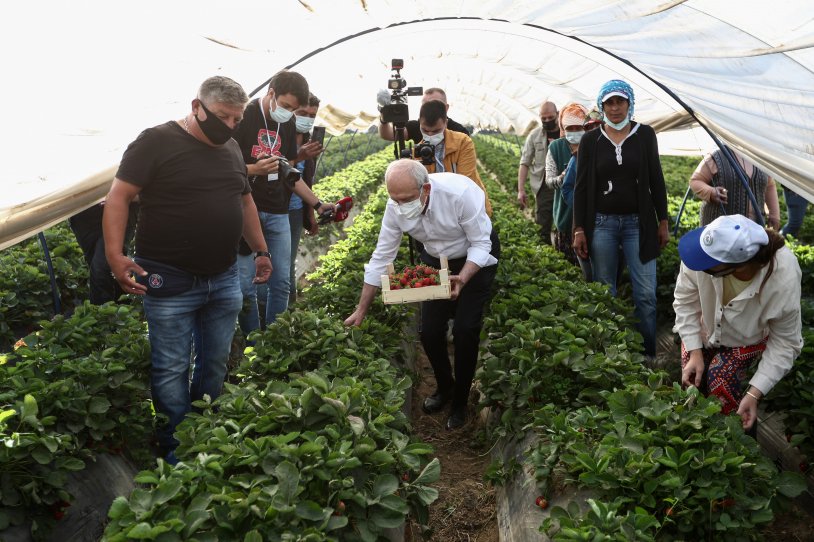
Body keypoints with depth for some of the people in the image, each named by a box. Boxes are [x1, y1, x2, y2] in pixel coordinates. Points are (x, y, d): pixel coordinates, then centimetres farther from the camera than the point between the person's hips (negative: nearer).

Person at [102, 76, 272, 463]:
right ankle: (175, 451, 17)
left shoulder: (230, 148, 12)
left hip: (224, 279, 7)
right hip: (170, 283, -6)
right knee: (171, 370, 2)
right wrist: (115, 257, -21)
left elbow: (244, 200, 23)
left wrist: (260, 250, 21)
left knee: (215, 364, 14)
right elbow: (118, 197, -12)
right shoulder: (157, 141, -9)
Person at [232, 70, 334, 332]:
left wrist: (317, 204, 9)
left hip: (277, 212, 6)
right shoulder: (244, 117, -8)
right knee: (246, 287, -3)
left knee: (282, 283, 7)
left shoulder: (288, 123, 10)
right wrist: (254, 169, -27)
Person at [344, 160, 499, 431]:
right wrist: (361, 311, -9)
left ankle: (460, 402, 11)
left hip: (476, 258, -4)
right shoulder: (396, 206, -22)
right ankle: (444, 388, 27)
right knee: (430, 331, -3)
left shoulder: (461, 193, -36)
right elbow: (381, 258, -13)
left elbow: (481, 244, -25)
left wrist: (462, 279, -43)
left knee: (465, 330, -12)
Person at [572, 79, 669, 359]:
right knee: (605, 293, 7)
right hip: (601, 223, 0)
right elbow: (581, 187, 2)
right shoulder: (590, 140, 2)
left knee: (646, 294, -2)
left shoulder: (645, 135, 3)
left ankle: (647, 354, 11)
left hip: (638, 223, 0)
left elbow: (656, 180, 6)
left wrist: (663, 222, 5)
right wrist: (579, 230, -3)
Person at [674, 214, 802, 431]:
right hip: (705, 326, 2)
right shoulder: (707, 249, -40)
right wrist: (695, 353, -21)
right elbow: (686, 301, -21)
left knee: (720, 380, -20)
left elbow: (784, 343, -24)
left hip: (748, 338, -2)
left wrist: (754, 394, -28)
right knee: (692, 382, 1)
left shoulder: (784, 282, -41)